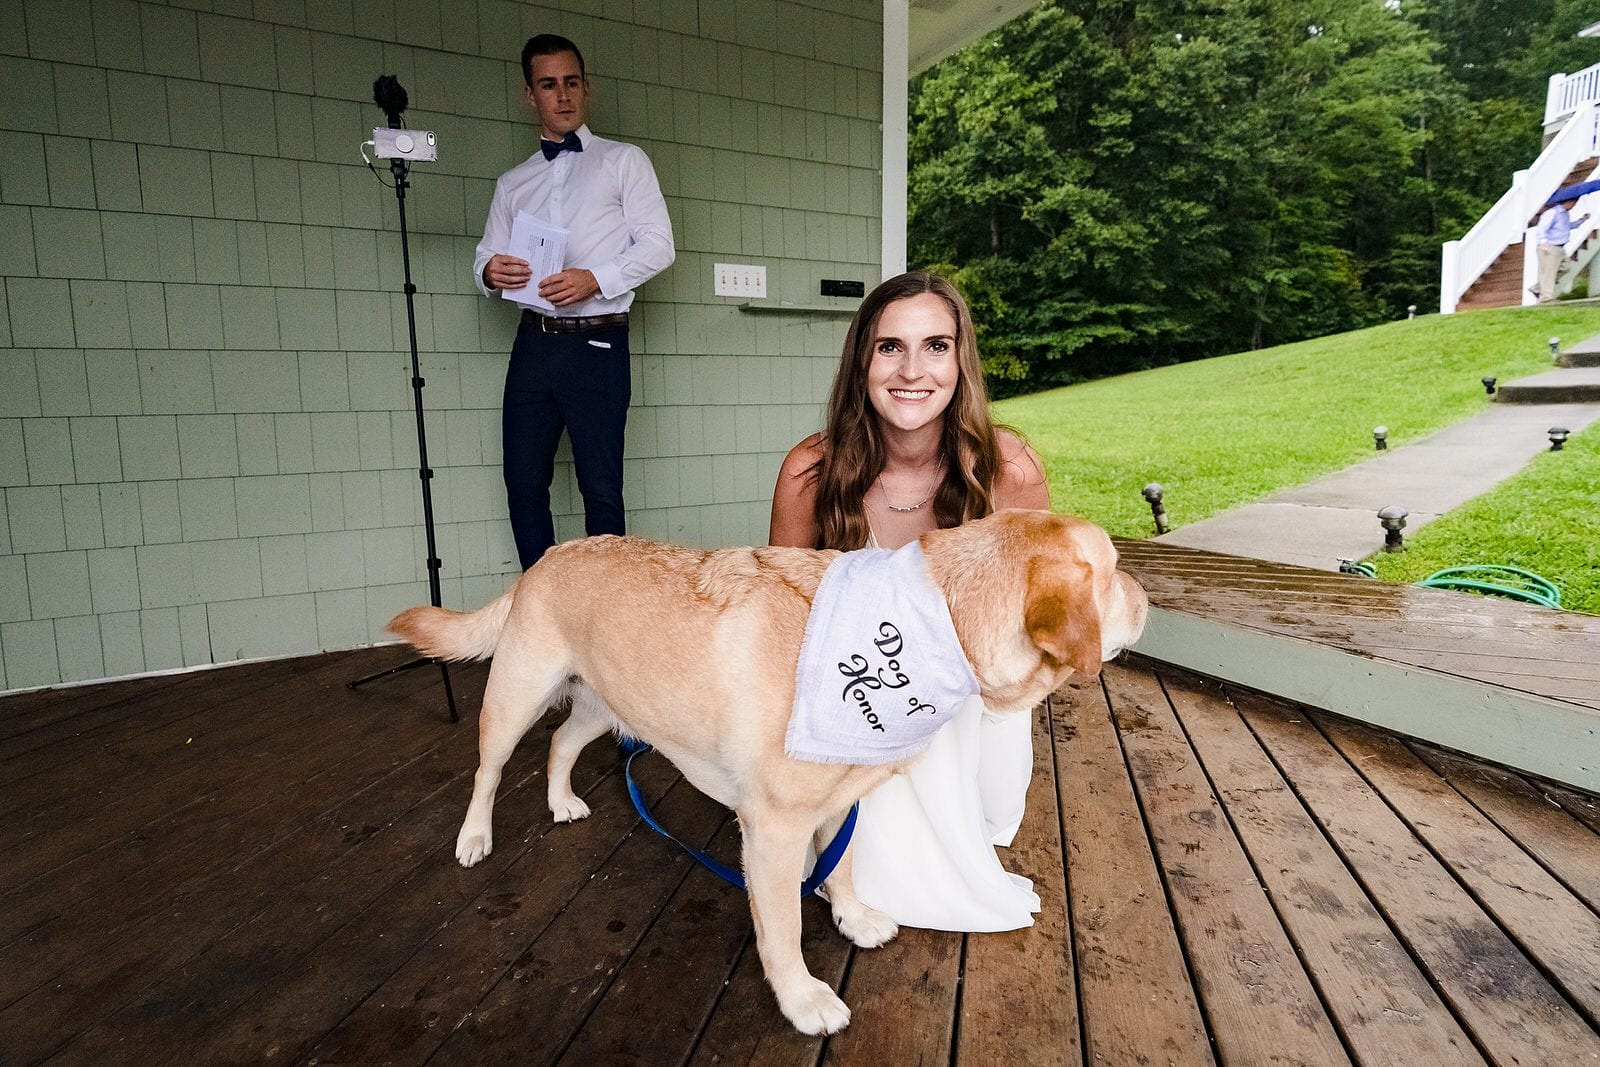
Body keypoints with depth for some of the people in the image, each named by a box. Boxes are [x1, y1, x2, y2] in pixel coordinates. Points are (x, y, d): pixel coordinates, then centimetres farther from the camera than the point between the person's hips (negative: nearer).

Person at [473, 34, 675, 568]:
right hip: (534, 343, 5)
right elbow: (486, 258, 16)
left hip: (597, 344, -4)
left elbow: (657, 244, -1)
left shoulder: (623, 161, 9)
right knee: (524, 484, 5)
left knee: (601, 488, -4)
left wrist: (596, 279, -17)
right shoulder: (513, 182, 20)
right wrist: (490, 272, -9)